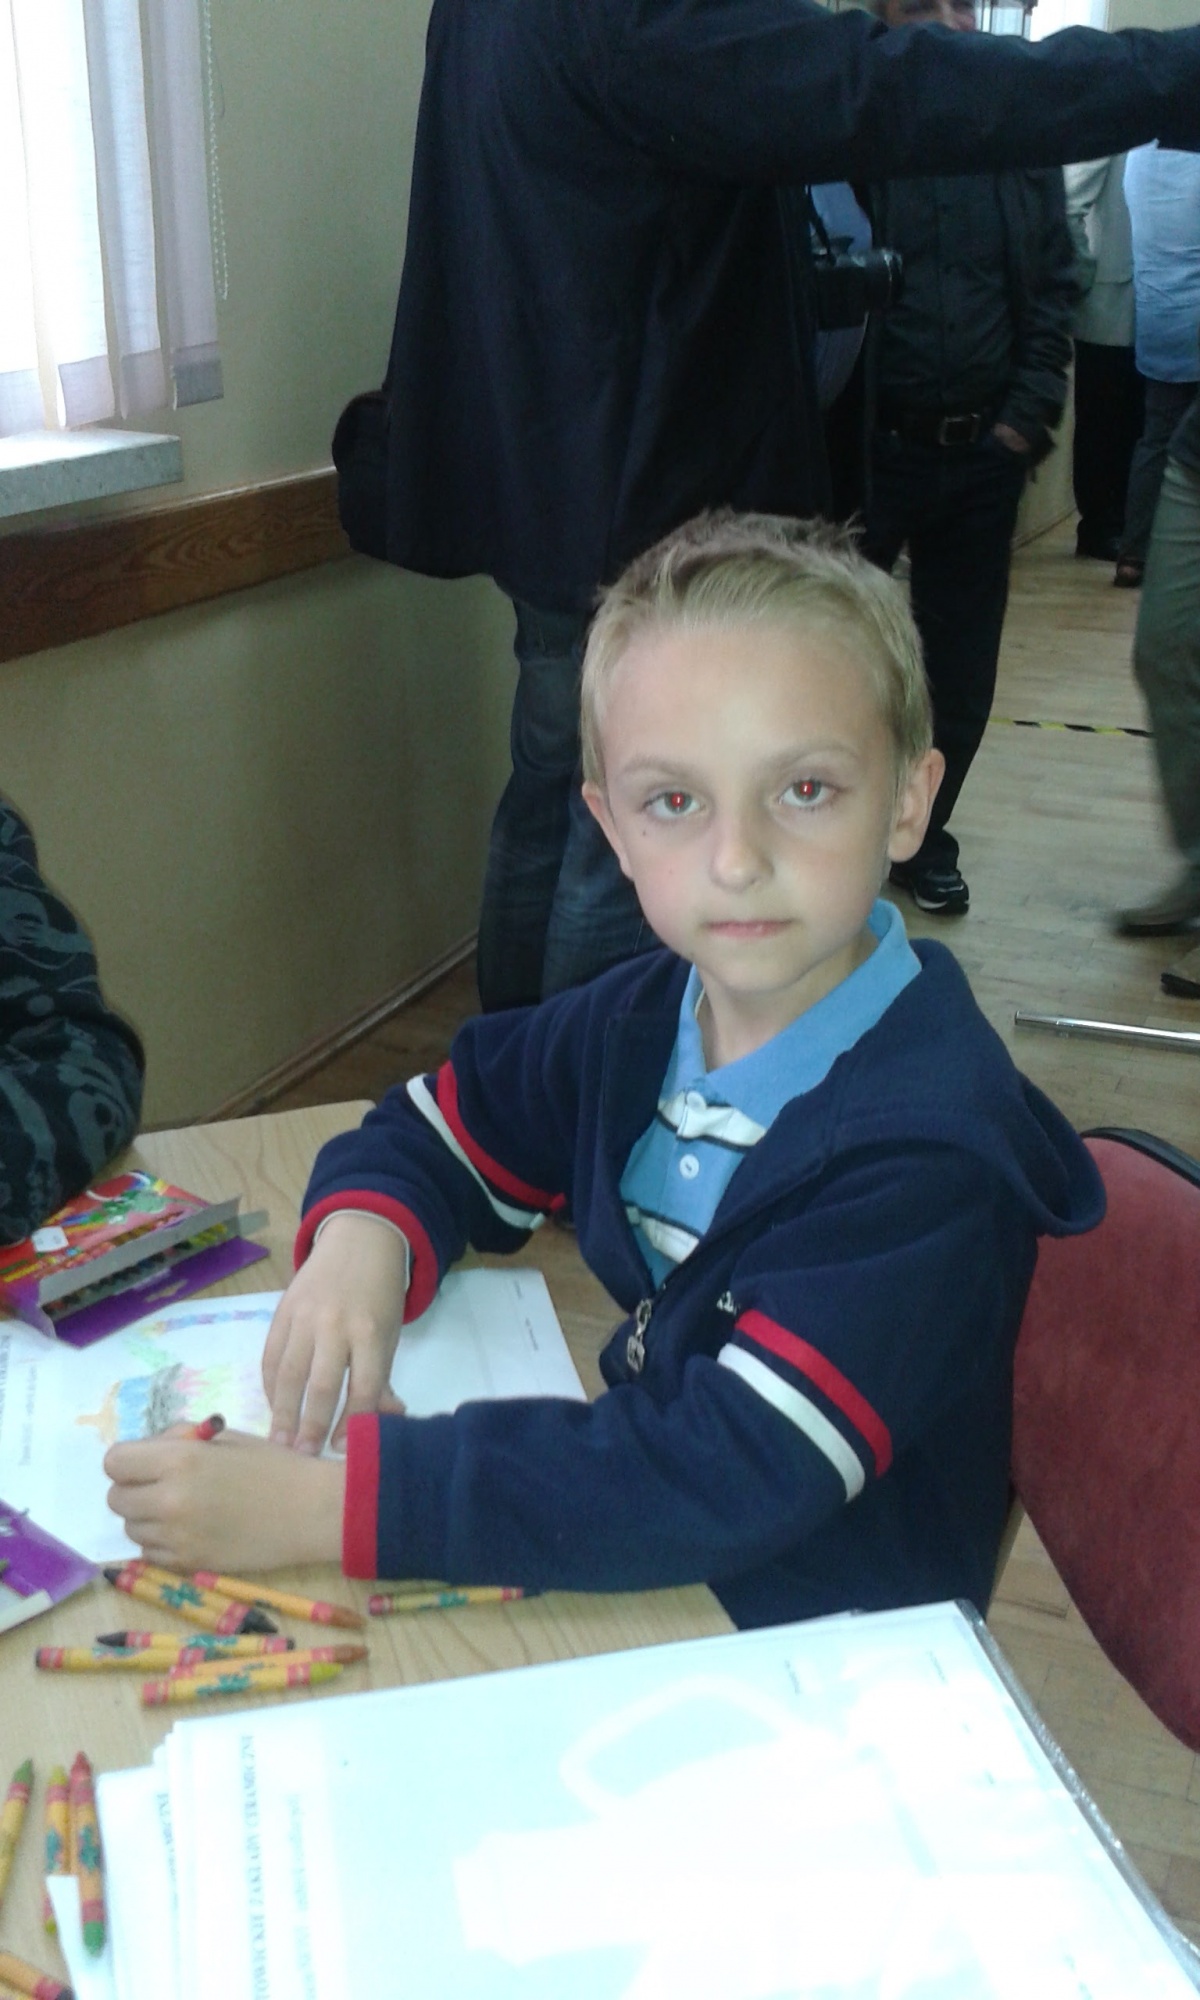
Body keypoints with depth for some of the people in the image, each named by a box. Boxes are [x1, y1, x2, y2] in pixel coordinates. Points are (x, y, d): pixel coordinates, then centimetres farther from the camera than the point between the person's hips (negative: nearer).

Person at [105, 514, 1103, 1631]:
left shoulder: (927, 1147, -25)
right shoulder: (640, 1019, -4)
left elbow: (729, 1483, -31)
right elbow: (434, 1132, 10)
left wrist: (323, 1503, -33)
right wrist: (360, 1240, -13)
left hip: (832, 1679, -6)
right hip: (624, 1594, 6)